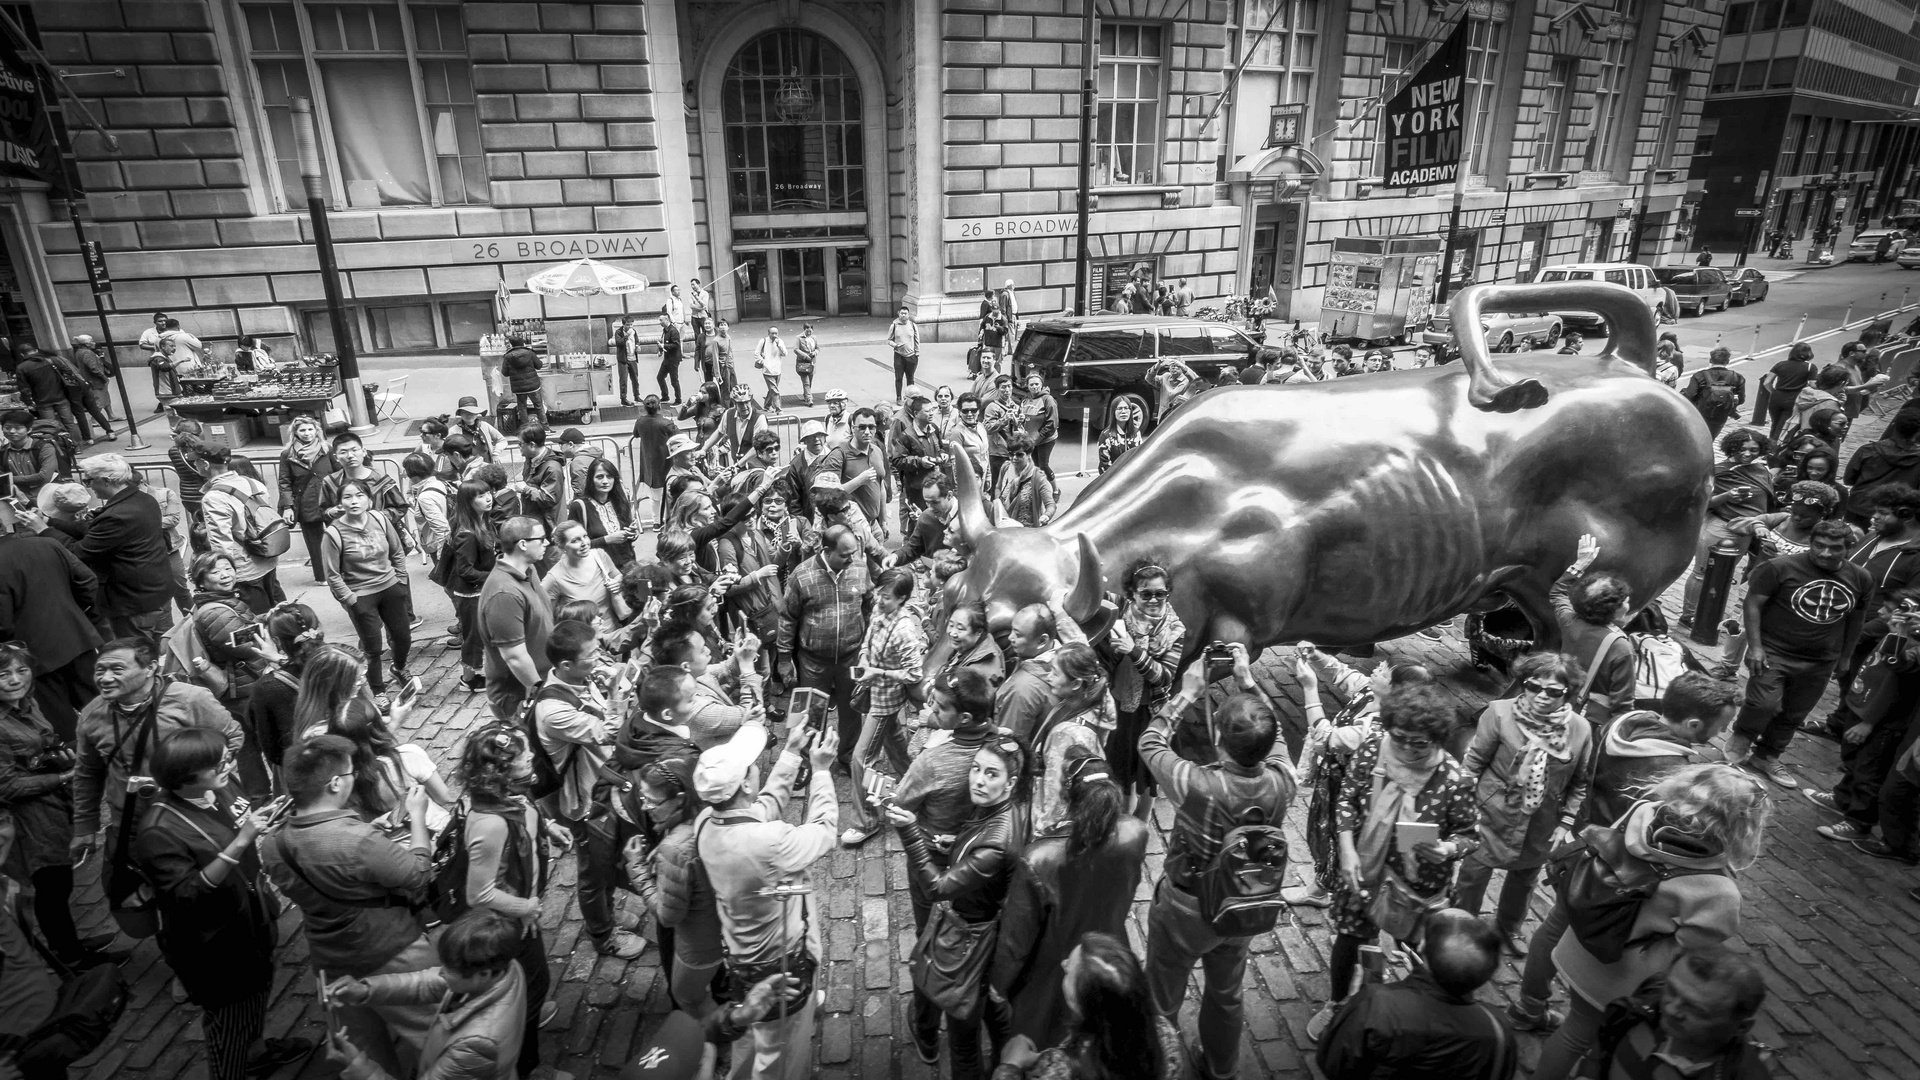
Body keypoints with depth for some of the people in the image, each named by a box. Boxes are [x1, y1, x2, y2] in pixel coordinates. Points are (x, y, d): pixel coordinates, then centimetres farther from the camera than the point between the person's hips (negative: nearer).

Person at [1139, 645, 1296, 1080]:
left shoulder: (1199, 786, -37)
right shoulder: (1281, 780, -25)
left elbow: (1149, 743, -18)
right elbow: (1272, 732, -2)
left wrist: (1186, 693, -12)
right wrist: (1247, 680, -2)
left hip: (1184, 907, -4)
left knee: (1160, 996, 22)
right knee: (1226, 994, 28)